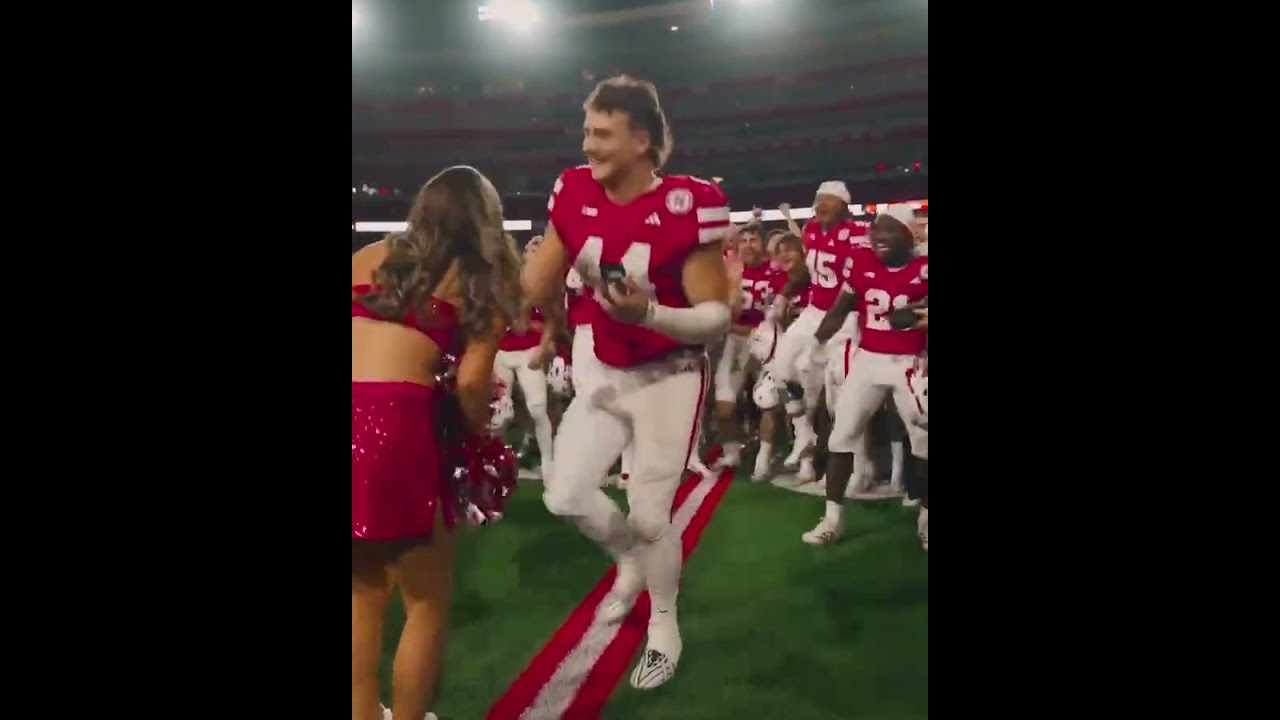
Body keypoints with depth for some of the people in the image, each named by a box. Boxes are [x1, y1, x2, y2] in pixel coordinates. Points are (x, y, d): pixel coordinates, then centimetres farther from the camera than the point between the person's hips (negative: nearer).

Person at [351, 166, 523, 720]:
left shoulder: (369, 257, 19)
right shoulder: (485, 281, 8)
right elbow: (470, 383, -4)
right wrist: (481, 436, 13)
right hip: (394, 425, -5)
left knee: (364, 596, 22)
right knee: (428, 604, 13)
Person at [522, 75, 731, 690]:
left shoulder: (687, 205, -22)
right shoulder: (575, 194, -6)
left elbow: (718, 317, -22)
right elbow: (536, 292, 3)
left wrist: (651, 313, -38)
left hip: (668, 378, -5)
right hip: (603, 372, 5)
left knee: (649, 514, 1)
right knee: (564, 495, 4)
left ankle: (664, 627, 30)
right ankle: (630, 562, 37)